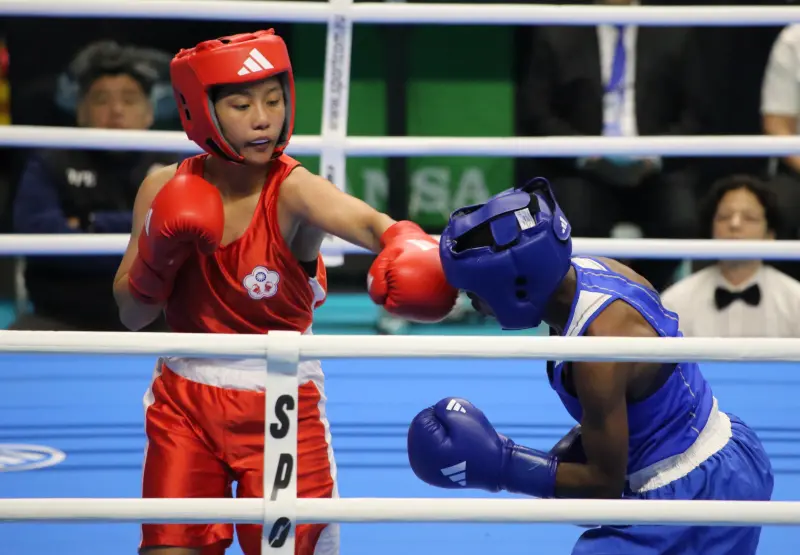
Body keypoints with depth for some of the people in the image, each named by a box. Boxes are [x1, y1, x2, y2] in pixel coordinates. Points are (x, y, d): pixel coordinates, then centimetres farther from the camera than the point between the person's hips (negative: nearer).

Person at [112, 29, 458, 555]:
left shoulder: (292, 190, -18)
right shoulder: (165, 190, -6)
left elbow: (370, 223, -41)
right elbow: (130, 316, 1)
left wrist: (412, 249, -64)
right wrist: (160, 259, -20)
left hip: (282, 401, -3)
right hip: (186, 398, 3)